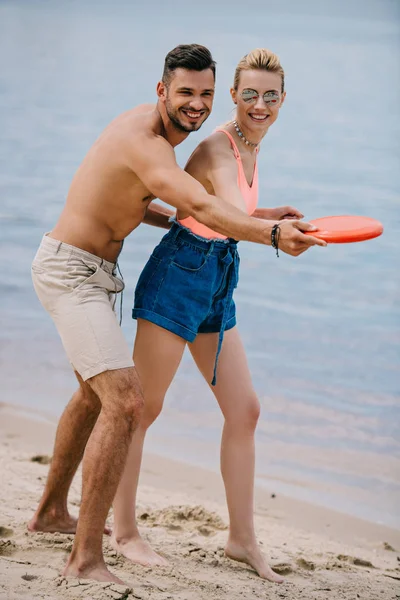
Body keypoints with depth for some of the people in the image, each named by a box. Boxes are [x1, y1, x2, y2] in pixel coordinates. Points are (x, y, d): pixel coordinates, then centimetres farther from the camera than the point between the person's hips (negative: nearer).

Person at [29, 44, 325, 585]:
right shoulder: (145, 143, -25)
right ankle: (86, 559, -21)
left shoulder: (149, 124, 7)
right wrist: (272, 234, -54)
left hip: (86, 272, 11)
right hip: (72, 273, -11)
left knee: (95, 392, 27)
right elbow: (202, 206, -41)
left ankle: (51, 512, 44)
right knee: (125, 402, -22)